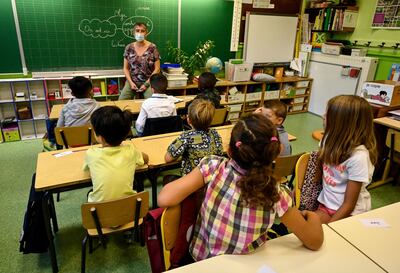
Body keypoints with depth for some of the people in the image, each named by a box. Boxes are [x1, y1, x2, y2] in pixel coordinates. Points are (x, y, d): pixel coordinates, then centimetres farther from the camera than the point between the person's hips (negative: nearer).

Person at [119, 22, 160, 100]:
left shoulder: (152, 48, -4)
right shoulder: (129, 48, 4)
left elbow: (157, 69, -5)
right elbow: (126, 68, 7)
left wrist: (146, 84, -11)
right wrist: (131, 82, -8)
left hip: (148, 82, -2)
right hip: (132, 81, 3)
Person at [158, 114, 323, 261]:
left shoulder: (214, 166, -29)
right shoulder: (276, 195, -25)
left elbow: (164, 199, -29)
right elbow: (315, 242, -15)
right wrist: (313, 217, 6)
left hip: (201, 259, 0)